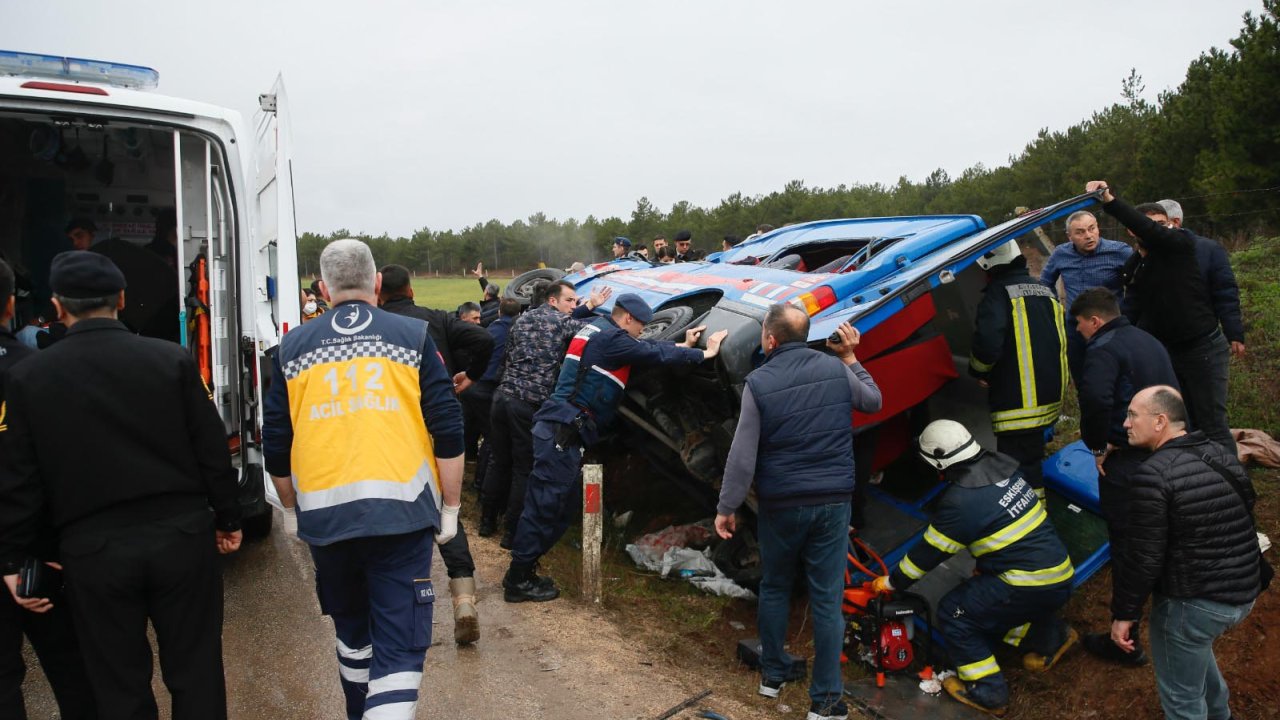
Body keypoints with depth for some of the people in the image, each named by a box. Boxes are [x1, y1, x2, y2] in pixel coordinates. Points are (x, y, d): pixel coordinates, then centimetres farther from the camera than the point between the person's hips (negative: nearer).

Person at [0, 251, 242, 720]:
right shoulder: (173, 360, -5)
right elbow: (212, 450, -2)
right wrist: (227, 518, 10)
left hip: (94, 549, 0)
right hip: (181, 535, 0)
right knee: (196, 673, 13)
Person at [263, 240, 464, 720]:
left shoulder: (293, 348, 7)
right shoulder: (412, 337, 1)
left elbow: (275, 447, 10)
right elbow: (448, 432, -2)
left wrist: (294, 510, 24)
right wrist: (450, 506, 8)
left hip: (325, 516, 3)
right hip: (400, 512, -3)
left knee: (352, 632, 24)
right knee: (399, 646, 1)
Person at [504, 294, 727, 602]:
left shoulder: (597, 330, 21)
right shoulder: (612, 338, -10)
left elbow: (645, 348, 25)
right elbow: (653, 354, -9)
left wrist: (684, 344, 27)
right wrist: (704, 354, 1)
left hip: (557, 428, 11)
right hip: (563, 431, -11)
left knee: (545, 505, 14)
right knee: (545, 506, -5)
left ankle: (521, 574, 21)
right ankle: (518, 581, 3)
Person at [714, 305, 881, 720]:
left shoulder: (759, 382, -10)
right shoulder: (835, 369, -2)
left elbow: (743, 456, -10)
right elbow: (874, 402, 18)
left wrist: (726, 508, -2)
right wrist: (852, 359, 23)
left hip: (781, 503, -1)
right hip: (832, 500, 2)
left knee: (775, 588, 19)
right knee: (827, 599, 6)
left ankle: (772, 675, 31)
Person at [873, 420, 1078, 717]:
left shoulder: (960, 501, -18)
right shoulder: (1002, 467, 4)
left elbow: (929, 553, -7)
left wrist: (891, 582, 7)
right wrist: (984, 566, 28)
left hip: (1032, 588, -8)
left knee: (953, 612, 2)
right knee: (982, 594, 25)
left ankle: (986, 692, 7)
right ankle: (1051, 636, 28)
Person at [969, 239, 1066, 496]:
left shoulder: (999, 292, -14)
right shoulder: (1046, 292, 14)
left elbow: (988, 341, -26)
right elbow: (1060, 342, 22)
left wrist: (978, 370, -6)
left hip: (1017, 401, -9)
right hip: (1050, 395, 9)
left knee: (1020, 470, -4)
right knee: (1031, 459, 22)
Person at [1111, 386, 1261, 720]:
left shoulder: (1152, 475, -22)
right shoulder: (1222, 455, 3)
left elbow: (1144, 558, -20)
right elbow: (1242, 520, 15)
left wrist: (1123, 614, -10)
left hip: (1193, 603, -9)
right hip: (1244, 593, 9)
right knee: (1196, 648, 36)